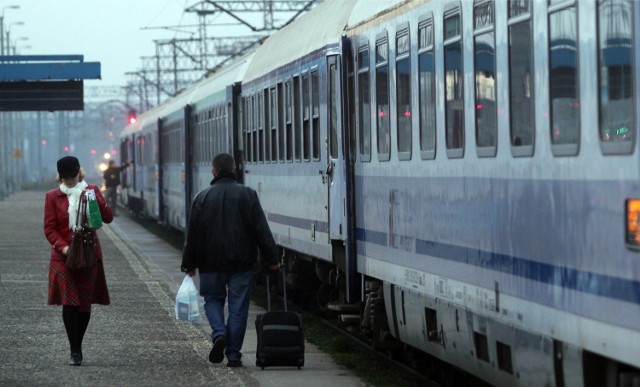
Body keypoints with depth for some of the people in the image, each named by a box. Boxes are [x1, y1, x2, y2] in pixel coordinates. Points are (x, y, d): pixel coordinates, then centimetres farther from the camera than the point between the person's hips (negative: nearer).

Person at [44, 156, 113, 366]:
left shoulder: (91, 191, 5)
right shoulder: (53, 197, 2)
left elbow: (108, 217, -5)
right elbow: (50, 229, -1)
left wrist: (93, 196, -18)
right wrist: (63, 247, -18)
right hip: (64, 256, -1)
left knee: (85, 303, 5)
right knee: (69, 303, -9)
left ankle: (77, 347, 20)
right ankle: (74, 351, -5)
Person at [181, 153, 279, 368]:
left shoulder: (202, 197, -1)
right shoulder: (248, 195, -2)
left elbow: (192, 234, 2)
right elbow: (262, 230, -4)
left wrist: (189, 264, 10)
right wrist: (271, 259, 0)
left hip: (211, 261, 0)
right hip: (242, 261, 0)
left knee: (213, 298, 17)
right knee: (238, 306, 4)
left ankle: (219, 333, -9)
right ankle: (233, 355, 2)